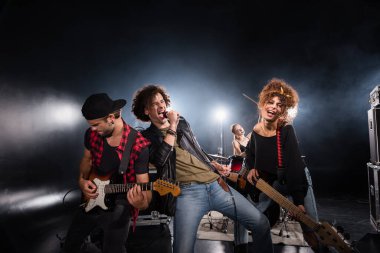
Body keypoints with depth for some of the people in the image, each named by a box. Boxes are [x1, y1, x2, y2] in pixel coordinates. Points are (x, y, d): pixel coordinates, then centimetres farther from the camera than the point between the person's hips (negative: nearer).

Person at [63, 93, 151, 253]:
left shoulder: (139, 145, -25)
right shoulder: (92, 134, -7)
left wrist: (142, 203, -43)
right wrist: (82, 181, -3)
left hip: (118, 203, -5)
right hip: (92, 199, 6)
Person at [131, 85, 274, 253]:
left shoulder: (181, 122, 19)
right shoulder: (147, 137, 4)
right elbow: (160, 159, -17)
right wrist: (172, 127, -11)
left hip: (215, 184, 5)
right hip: (188, 192, -5)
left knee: (261, 224, 2)